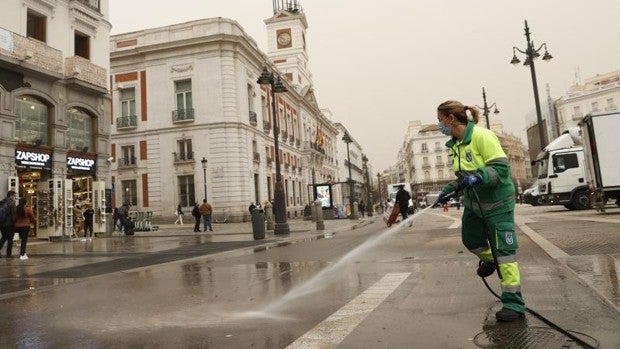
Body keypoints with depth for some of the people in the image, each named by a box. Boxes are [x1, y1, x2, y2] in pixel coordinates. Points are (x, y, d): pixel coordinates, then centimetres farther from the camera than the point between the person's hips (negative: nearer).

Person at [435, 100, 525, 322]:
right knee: (470, 240, 22)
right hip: (473, 201, 8)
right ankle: (488, 259, 54)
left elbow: (502, 168, -24)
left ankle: (513, 303, 5)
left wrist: (478, 177, -37)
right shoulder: (455, 144, 4)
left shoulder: (481, 136, -22)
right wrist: (449, 189, 4)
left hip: (497, 202, -8)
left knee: (504, 251, -5)